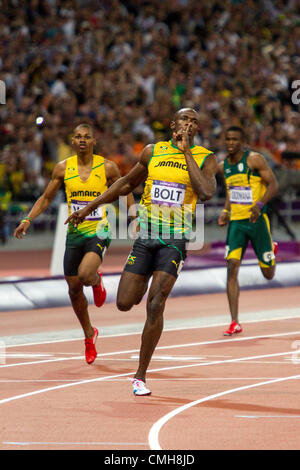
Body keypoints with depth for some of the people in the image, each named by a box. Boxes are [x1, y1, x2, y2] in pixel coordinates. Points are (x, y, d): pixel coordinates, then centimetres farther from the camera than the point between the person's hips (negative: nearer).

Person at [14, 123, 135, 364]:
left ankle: (97, 281, 12)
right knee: (74, 288, 6)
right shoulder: (63, 168, 2)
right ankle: (89, 335, 26)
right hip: (74, 233, 3)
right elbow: (46, 198, 11)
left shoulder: (107, 167, -4)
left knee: (85, 274, -28)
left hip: (98, 232, -3)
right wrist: (28, 220, -1)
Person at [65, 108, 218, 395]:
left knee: (155, 305, -14)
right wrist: (89, 208, 20)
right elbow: (126, 184, 20)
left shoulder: (205, 159, 0)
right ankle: (142, 287, 40)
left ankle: (141, 376, -4)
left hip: (175, 239, -3)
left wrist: (186, 152, -14)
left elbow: (206, 193, -19)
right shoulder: (152, 152, 7)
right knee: (124, 304, 1)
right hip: (145, 235, 3)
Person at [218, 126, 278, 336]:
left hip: (257, 221, -4)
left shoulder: (254, 159, -10)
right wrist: (225, 212, 9)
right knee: (232, 267, -14)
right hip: (236, 222, 4)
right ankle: (235, 323, -15)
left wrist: (259, 205, -27)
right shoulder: (223, 166, 8)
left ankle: (272, 249, 46)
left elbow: (273, 184, -12)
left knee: (269, 274, 6)